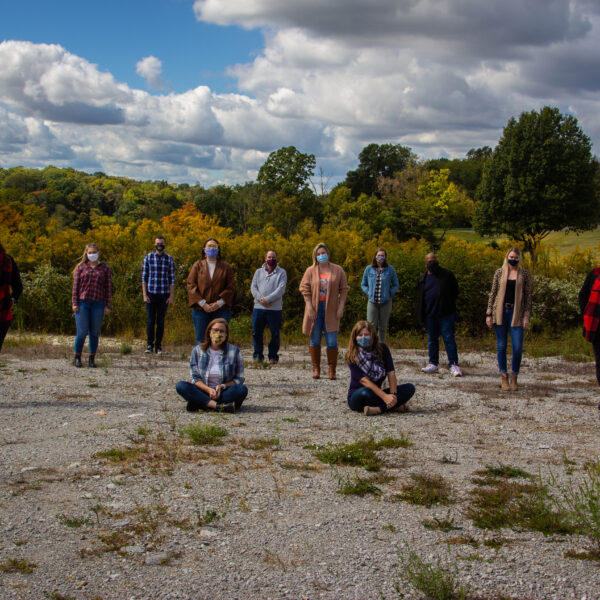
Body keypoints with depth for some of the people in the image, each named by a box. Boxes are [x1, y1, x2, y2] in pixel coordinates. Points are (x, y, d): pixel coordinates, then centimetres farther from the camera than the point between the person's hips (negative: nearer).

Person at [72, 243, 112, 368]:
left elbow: (108, 288, 8)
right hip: (82, 302, -1)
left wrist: (107, 306, 2)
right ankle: (77, 357, 9)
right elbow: (75, 286, 5)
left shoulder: (105, 268, 9)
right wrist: (74, 303, -4)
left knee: (95, 332, 5)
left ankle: (92, 358, 14)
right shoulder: (81, 267, 7)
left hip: (98, 304, 1)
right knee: (82, 332, -4)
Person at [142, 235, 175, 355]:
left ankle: (158, 345, 11)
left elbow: (172, 279, 6)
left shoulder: (169, 259, 4)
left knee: (161, 321, 4)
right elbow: (144, 277, 4)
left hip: (164, 295, 0)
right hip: (151, 294, 0)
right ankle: (149, 345, 10)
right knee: (150, 321, 1)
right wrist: (144, 294, -3)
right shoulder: (148, 258, 3)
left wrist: (172, 296, 1)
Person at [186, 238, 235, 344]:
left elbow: (231, 286, 3)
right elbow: (191, 285, 1)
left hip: (221, 309, 0)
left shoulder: (226, 267, 9)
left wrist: (219, 303, -9)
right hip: (200, 309, 0)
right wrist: (202, 303, -10)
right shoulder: (197, 265, 9)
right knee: (200, 340, 3)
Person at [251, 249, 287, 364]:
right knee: (256, 332, 2)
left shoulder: (281, 272, 5)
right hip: (259, 307, 3)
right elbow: (253, 287, 6)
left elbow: (281, 289, -7)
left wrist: (267, 299, -16)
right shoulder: (259, 272, 16)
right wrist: (260, 299, -12)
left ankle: (273, 356, 10)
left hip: (275, 309, -2)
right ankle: (258, 355, 12)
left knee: (275, 334, 1)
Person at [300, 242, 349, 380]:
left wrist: (341, 307, -5)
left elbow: (344, 289, 4)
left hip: (331, 310, 0)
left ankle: (332, 370, 6)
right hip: (315, 309, 1)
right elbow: (305, 289, 0)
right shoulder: (310, 271, 3)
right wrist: (309, 307, -9)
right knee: (315, 340, 5)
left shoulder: (338, 270, 4)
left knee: (332, 341, -2)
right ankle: (316, 369, 13)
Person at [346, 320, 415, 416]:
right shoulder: (352, 356, -13)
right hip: (357, 397, -4)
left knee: (410, 388, -13)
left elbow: (391, 373, -8)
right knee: (365, 393, -40)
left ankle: (378, 409, -29)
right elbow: (364, 381, -22)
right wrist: (385, 396, -33)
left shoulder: (382, 349, -1)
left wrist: (393, 395, -25)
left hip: (377, 394, 5)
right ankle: (395, 405, -23)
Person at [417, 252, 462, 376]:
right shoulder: (423, 278, 11)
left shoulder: (447, 274, 1)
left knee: (449, 338, -6)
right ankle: (433, 364, 19)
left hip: (446, 314, -4)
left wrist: (450, 304, -3)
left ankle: (453, 364, -4)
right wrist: (421, 317, 9)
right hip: (430, 314, 4)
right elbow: (421, 299, 14)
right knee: (432, 339, 10)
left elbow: (455, 292, 6)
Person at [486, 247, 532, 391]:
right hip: (500, 312, 1)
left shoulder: (524, 274, 5)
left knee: (517, 347, -6)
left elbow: (528, 296, 5)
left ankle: (514, 378, 9)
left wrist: (526, 316, -3)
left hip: (516, 313, -1)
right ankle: (504, 377, 13)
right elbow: (493, 293, 8)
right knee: (501, 346, 3)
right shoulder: (499, 272, 6)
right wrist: (489, 314, 2)